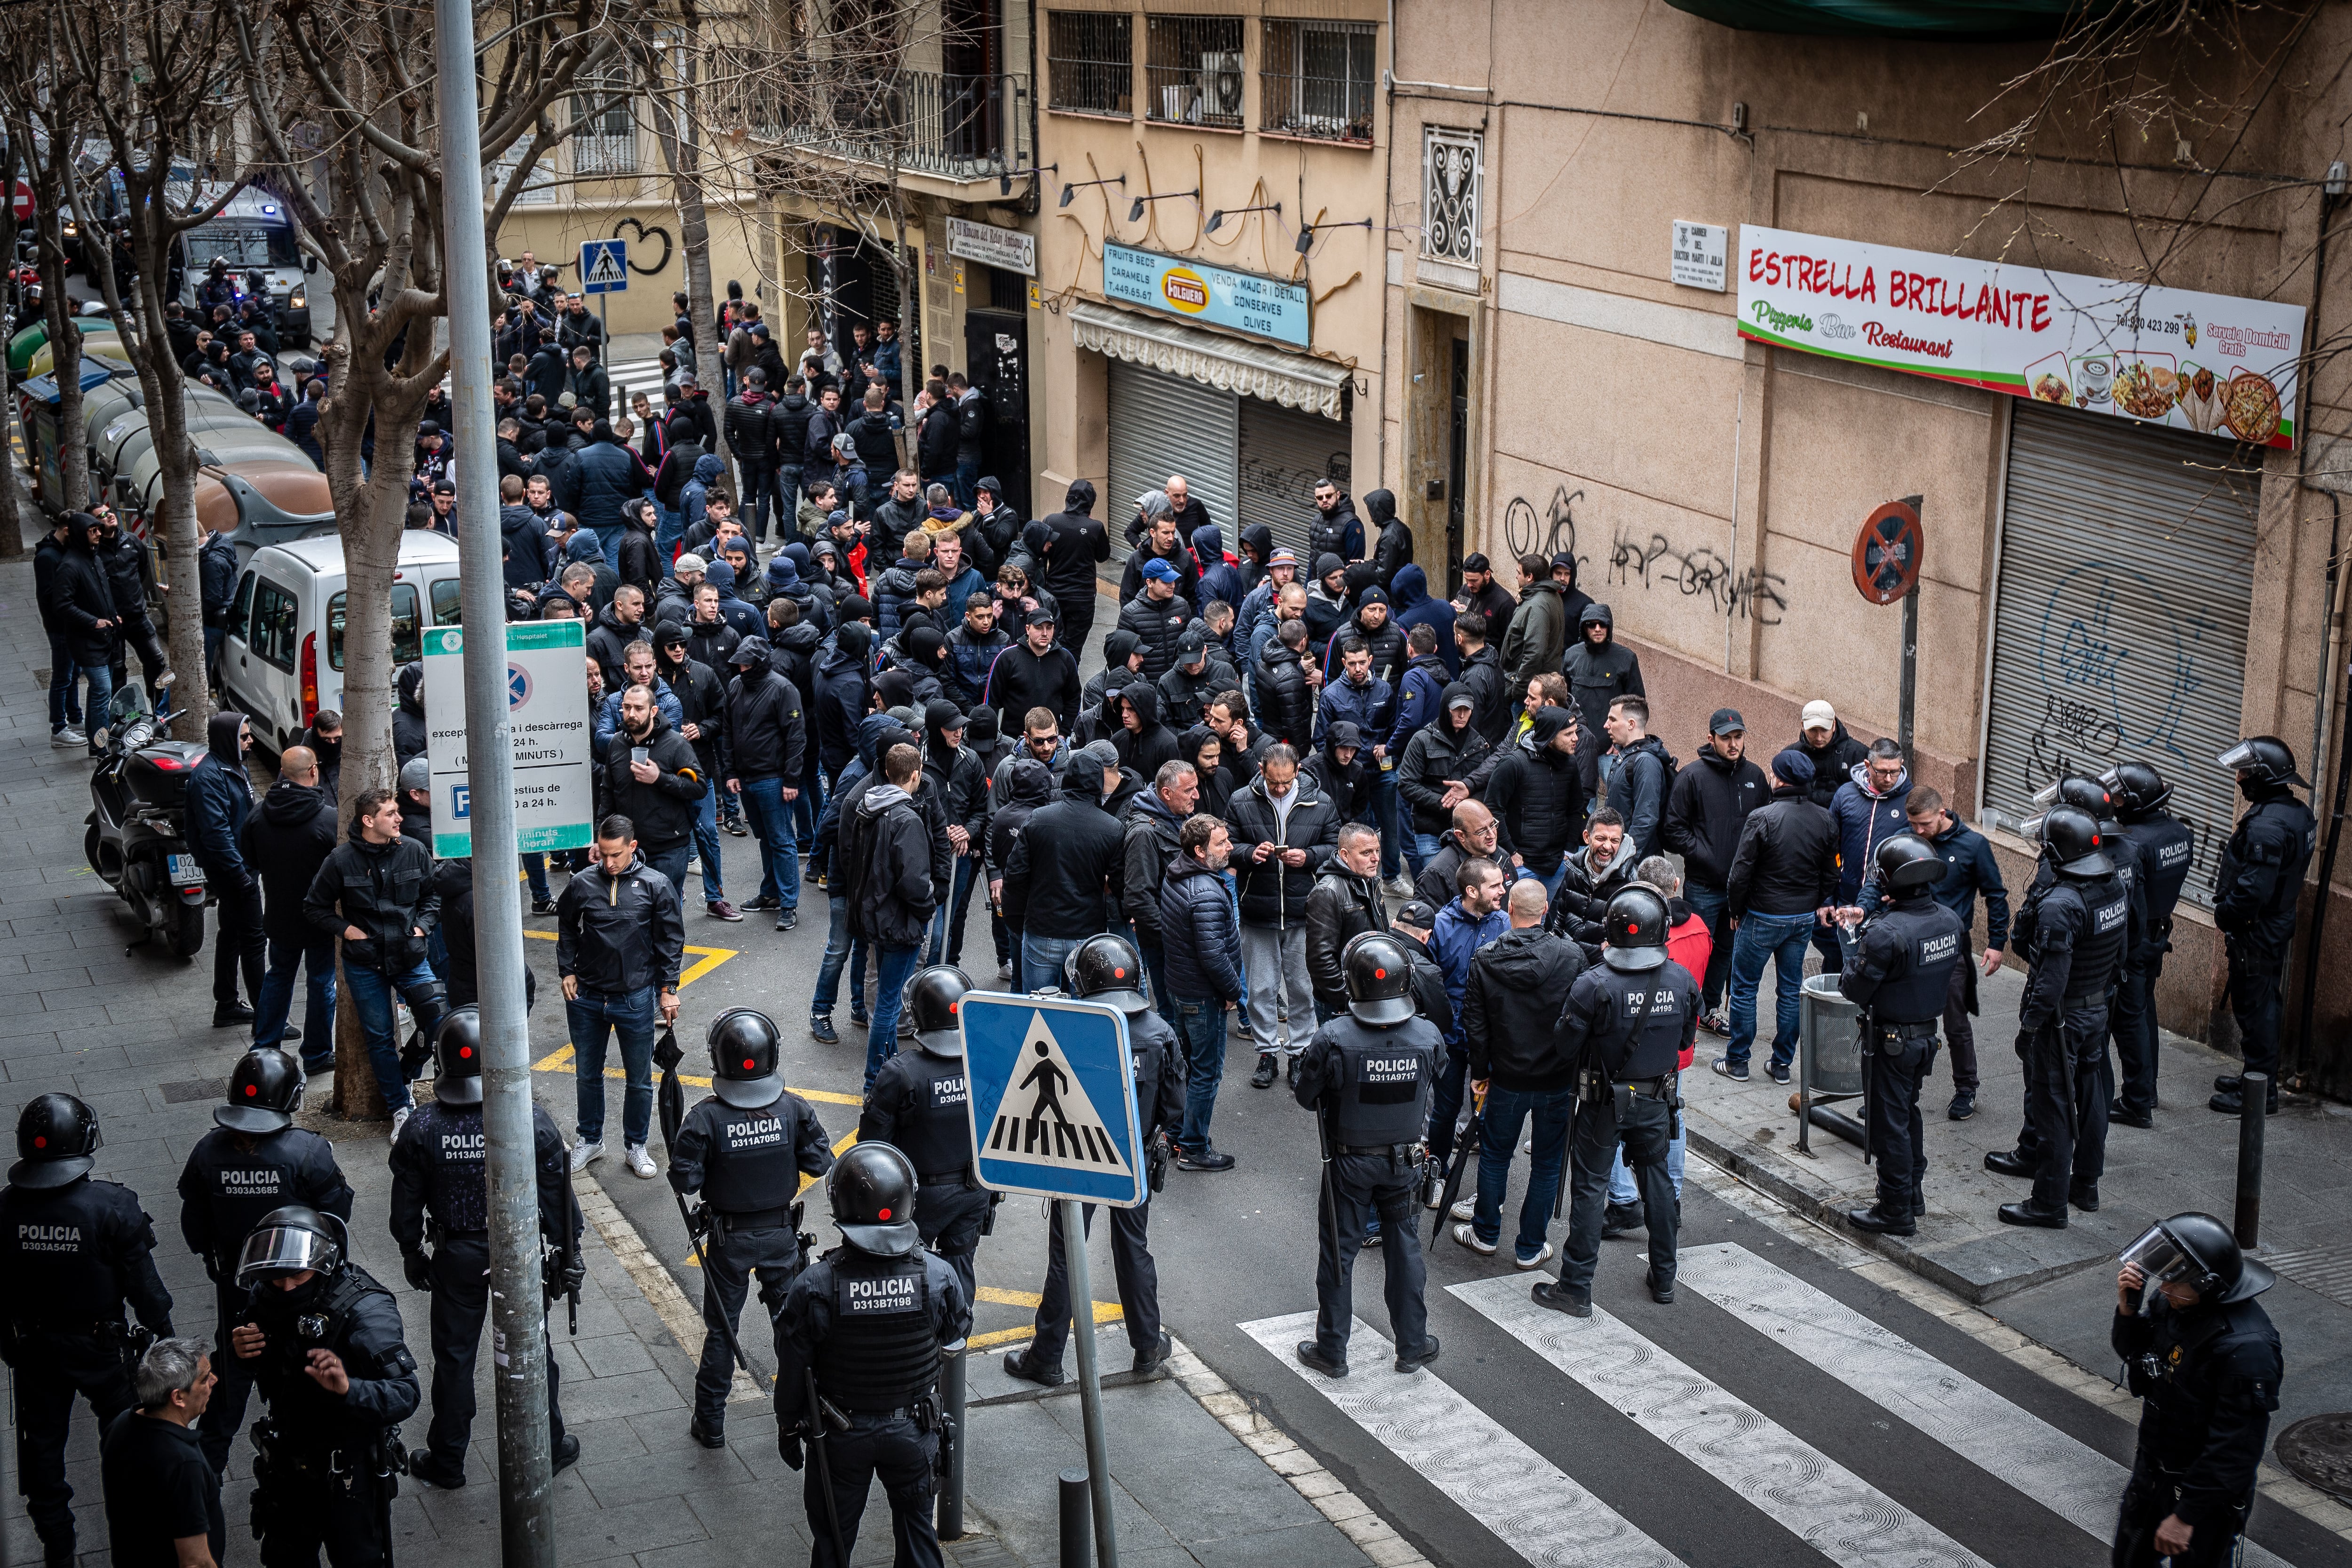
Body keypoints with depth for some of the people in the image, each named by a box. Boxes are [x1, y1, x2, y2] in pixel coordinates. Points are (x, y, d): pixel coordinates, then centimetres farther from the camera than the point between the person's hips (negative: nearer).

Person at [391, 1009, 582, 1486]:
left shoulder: (421, 1129, -17)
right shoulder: (534, 1122, -19)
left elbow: (407, 1205, -5)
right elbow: (557, 1195, -8)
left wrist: (412, 1253, 12)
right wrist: (568, 1248, 7)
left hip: (456, 1258, 0)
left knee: (454, 1356, 15)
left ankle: (447, 1461, 28)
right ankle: (548, 1447, 33)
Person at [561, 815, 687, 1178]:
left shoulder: (656, 886, -8)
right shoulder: (582, 883, -5)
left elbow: (672, 940, 0)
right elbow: (566, 929, 12)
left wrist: (668, 989, -2)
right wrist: (567, 971, 5)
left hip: (636, 998, -1)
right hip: (586, 998, 2)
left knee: (639, 1080, 10)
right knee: (588, 1075, 16)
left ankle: (635, 1147, 26)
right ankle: (590, 1140, 34)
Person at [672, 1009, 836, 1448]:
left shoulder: (706, 1118, -22)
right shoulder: (793, 1109, -15)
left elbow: (686, 1181, -18)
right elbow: (821, 1163, -9)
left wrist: (680, 1145, 0)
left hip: (729, 1239, -2)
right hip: (782, 1233, 2)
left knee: (721, 1330, 13)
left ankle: (710, 1424, 22)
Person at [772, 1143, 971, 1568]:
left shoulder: (814, 1287, -25)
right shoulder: (937, 1277, -21)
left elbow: (792, 1371, -13)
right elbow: (956, 1338, -1)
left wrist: (788, 1429, 4)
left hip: (840, 1435, -1)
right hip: (914, 1431, 1)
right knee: (916, 1524, 23)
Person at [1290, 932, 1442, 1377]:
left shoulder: (1333, 1040, -26)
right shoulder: (1428, 1036, -18)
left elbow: (1306, 1097, -12)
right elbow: (1430, 1087, 0)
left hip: (1348, 1162, -2)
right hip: (1405, 1158, 2)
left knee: (1338, 1252, 13)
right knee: (1404, 1247, 18)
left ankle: (1332, 1351, 25)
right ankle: (1413, 1346, 30)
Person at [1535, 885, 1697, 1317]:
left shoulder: (1595, 984, -23)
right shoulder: (1681, 981, -10)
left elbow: (1566, 1045, -14)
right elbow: (1686, 1040, 4)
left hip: (1605, 1102, -3)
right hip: (1657, 1100, 4)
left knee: (1590, 1188, 6)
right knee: (1656, 1179, 20)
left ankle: (1576, 1289, 10)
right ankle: (1663, 1278, 31)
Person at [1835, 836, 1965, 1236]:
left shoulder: (1886, 933, -28)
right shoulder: (1951, 922, -4)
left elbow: (1855, 989, -22)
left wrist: (1861, 947, -3)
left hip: (1890, 1041, -7)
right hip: (1929, 1034, 7)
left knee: (1889, 1123, 5)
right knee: (1908, 1112, 24)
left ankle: (1896, 1211, 12)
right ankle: (1914, 1193, 35)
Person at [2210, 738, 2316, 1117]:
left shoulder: (2266, 825, -27)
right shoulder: (2297, 813, 6)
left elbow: (2254, 887, -29)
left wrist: (2225, 916, -12)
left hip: (2256, 934, -10)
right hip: (2278, 925, 10)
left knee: (2254, 1008, -1)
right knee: (2264, 1005, 20)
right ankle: (2259, 1078, 32)